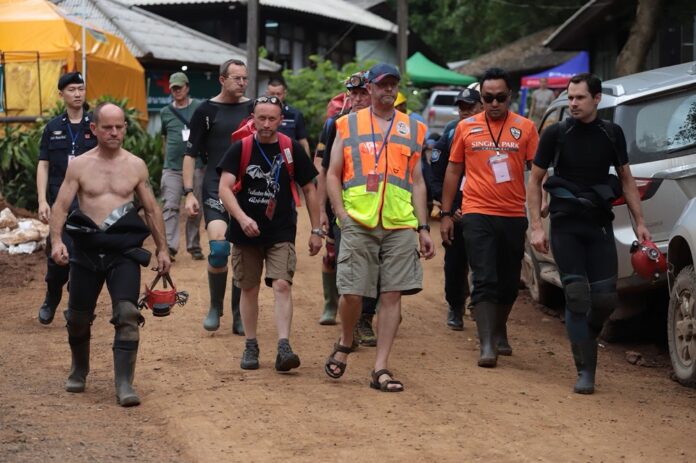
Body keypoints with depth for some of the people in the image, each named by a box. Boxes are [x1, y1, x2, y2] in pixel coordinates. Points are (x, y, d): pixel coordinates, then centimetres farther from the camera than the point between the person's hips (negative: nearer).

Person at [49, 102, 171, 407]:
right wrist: (56, 241, -18)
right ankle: (79, 371, 37)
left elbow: (151, 210, 14)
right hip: (86, 250, 1)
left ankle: (124, 384, -15)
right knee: (78, 316, 11)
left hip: (124, 250, -1)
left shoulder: (136, 166, 7)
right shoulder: (79, 165, 4)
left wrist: (162, 249, 12)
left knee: (127, 313, -17)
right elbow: (61, 206, -2)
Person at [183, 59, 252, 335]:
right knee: (219, 248, -18)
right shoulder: (206, 111, 1)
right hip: (216, 187, -3)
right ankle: (215, 306, 4)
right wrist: (189, 193, -6)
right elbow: (190, 154, 3)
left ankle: (239, 316, 13)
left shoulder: (254, 109, 9)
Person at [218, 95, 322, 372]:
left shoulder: (292, 150, 0)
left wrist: (316, 230, 6)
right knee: (249, 289, 10)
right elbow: (225, 188, -13)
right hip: (246, 233, 1)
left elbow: (309, 189, 8)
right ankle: (251, 346, 23)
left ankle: (284, 348, -19)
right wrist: (242, 218, -30)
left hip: (281, 233, -1)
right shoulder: (240, 150, -3)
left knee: (282, 285, -15)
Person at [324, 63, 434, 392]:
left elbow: (417, 182, 15)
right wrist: (341, 213, -7)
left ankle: (380, 369, 3)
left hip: (400, 225, 2)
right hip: (358, 223, -2)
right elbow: (333, 174, 6)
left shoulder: (413, 129, 14)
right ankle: (344, 345, 24)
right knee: (352, 292, -5)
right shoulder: (349, 125, 8)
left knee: (392, 295, -1)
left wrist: (424, 228, 9)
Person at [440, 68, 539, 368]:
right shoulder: (466, 128, 5)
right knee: (485, 281, -8)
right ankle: (487, 345, -10)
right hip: (477, 214, -1)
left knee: (509, 282, 13)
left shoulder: (525, 128, 2)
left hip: (514, 216, 1)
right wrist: (446, 214, 9)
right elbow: (453, 171, 11)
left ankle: (499, 331, 34)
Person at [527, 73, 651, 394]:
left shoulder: (612, 134, 6)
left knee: (605, 298, -3)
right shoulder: (555, 134, -1)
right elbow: (534, 180, 3)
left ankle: (584, 340, 29)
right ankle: (585, 372, -4)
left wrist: (639, 222, 7)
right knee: (577, 295, -8)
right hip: (566, 225, -2)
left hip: (600, 224, 2)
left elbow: (626, 179, 14)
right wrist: (536, 227, -5)